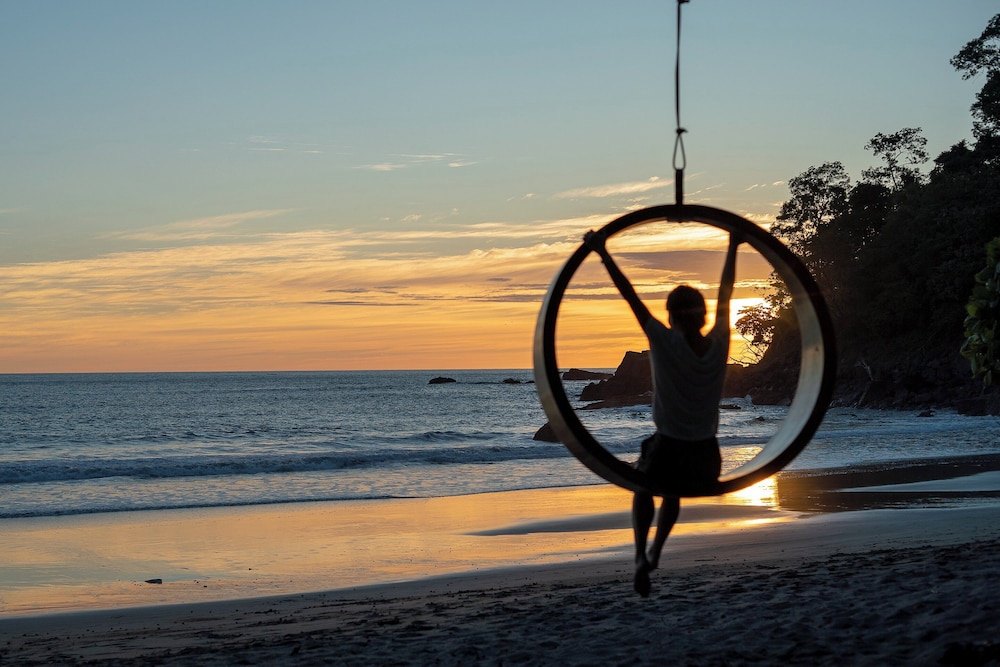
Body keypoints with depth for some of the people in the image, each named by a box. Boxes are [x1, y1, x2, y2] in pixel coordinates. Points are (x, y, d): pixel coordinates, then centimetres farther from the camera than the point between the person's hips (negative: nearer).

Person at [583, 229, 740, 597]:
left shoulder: (665, 343, -16)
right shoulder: (719, 344, -6)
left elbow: (630, 295, -13)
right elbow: (725, 295, 8)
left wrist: (603, 253, -9)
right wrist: (733, 247, 21)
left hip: (668, 449, -4)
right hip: (706, 456, 4)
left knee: (643, 487, 27)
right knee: (673, 492, 35)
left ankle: (641, 556, 6)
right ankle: (656, 553, 40)